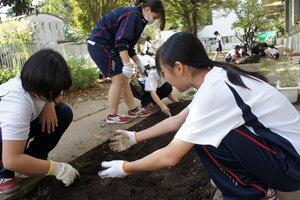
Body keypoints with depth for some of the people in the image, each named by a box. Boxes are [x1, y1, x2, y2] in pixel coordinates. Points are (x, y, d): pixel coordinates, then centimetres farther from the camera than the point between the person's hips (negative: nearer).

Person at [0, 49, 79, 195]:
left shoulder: (37, 82, -22)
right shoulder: (17, 105, -42)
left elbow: (58, 96, 2)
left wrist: (50, 104, -22)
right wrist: (56, 168, -35)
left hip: (22, 121, 6)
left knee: (64, 113, -13)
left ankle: (32, 157, 1)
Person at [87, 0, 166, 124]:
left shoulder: (138, 19, 14)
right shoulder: (133, 15, -17)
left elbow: (128, 45, 17)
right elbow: (121, 41, -26)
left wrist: (138, 63, 14)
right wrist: (127, 64, -29)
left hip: (108, 46, 10)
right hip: (99, 43, -10)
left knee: (123, 78, 8)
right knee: (118, 79, -10)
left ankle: (133, 110, 14)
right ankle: (112, 116, 0)